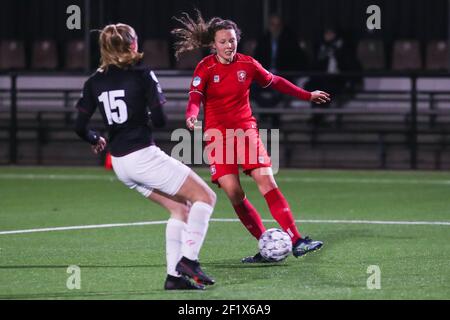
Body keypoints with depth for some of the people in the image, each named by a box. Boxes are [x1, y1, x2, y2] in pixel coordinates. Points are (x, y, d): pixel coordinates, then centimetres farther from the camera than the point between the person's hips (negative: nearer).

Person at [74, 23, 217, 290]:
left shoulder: (95, 83, 6)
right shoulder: (142, 75, -10)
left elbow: (80, 127, 3)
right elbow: (160, 119, -13)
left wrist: (96, 140, 25)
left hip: (120, 163, 7)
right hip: (144, 156, -7)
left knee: (180, 208, 17)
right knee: (205, 197, 3)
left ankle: (174, 275, 9)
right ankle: (188, 258, -10)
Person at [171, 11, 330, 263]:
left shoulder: (247, 64, 1)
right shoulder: (205, 68, -6)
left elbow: (274, 82, 17)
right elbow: (195, 97, -20)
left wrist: (307, 95, 23)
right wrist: (192, 116, -42)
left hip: (246, 129, 1)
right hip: (217, 135, -1)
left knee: (266, 180, -15)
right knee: (234, 193, -12)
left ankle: (296, 241, -19)